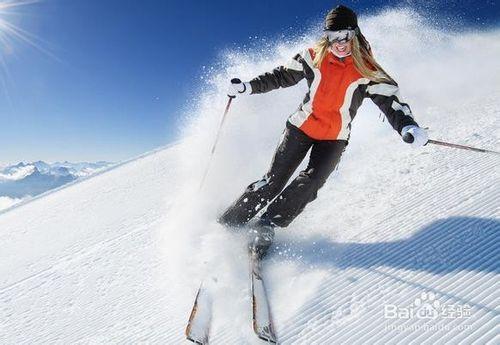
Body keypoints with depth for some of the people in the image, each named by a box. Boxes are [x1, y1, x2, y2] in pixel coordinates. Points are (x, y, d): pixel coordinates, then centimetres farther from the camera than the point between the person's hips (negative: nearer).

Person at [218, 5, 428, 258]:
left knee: (309, 183, -21)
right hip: (302, 126, 0)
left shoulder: (368, 72, -9)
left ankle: (264, 228, -10)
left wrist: (407, 126, -35)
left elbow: (391, 101, -14)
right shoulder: (314, 57, -3)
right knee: (274, 180, -7)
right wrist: (248, 87, -2)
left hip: (334, 139, 0)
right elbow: (282, 76, 6)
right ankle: (228, 223, 5)